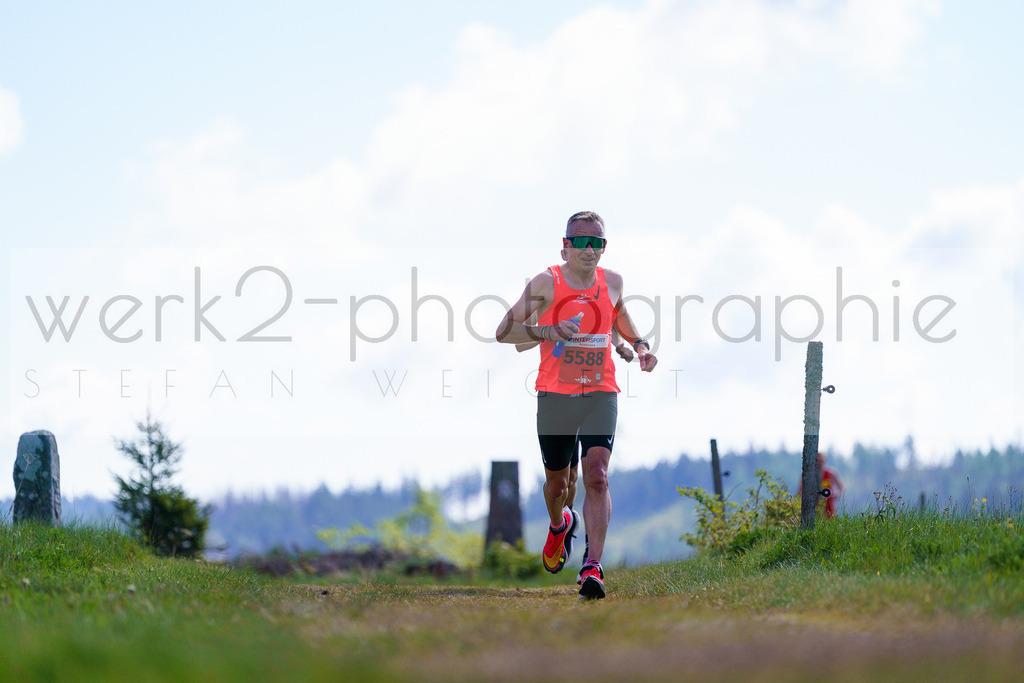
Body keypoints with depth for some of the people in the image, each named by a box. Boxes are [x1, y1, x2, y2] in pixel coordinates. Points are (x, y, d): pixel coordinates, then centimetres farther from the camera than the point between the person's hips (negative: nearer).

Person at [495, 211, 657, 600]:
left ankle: (592, 568, -22)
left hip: (600, 395, 1)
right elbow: (504, 332, -5)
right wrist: (547, 332, -20)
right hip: (555, 395, -1)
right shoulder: (546, 283, -5)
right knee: (557, 484, 12)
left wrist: (638, 346, 14)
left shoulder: (611, 283, 6)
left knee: (596, 477, -18)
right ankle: (560, 525, 48)